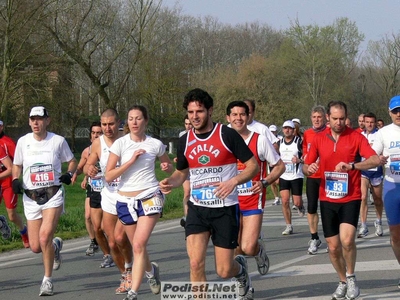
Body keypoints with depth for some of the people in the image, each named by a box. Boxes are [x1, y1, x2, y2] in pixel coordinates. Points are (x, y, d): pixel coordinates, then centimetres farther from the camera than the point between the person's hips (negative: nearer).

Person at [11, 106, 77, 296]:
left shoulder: (58, 141, -2)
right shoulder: (23, 141, 3)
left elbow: (72, 161, 12)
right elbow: (17, 165, 16)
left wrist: (69, 173, -9)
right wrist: (15, 180, -4)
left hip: (53, 195, -3)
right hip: (31, 197, 3)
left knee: (44, 236, -22)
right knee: (35, 247, 0)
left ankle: (47, 280, -5)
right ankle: (55, 246, 37)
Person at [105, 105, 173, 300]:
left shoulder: (155, 144, 0)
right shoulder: (120, 144, -4)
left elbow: (170, 167, 17)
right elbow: (108, 176, -10)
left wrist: (167, 167, -7)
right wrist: (131, 160, -18)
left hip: (150, 197, -2)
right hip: (125, 200, 2)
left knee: (139, 244, -17)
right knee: (137, 246, 11)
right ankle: (151, 269, 45)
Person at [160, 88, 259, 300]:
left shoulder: (227, 135, -10)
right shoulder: (185, 141, 4)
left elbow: (253, 166, -6)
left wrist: (234, 181, -24)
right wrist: (170, 182, -3)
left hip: (225, 209, -3)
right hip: (197, 209, 3)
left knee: (224, 271, 2)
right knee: (196, 264, -15)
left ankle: (240, 269, 40)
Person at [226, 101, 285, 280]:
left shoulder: (260, 140, -4)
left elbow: (280, 166, 3)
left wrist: (264, 182, -13)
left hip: (253, 201, -3)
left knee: (248, 248, -15)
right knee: (235, 251, 1)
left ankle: (260, 249, 21)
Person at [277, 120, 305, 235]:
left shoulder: (299, 141, -6)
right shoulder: (280, 143, 8)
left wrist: (299, 160, -26)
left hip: (296, 176, -4)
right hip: (283, 177, 4)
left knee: (297, 202, -3)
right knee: (285, 201, -6)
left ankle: (301, 207, 35)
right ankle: (289, 226, 2)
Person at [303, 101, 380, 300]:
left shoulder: (356, 137, -6)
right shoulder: (318, 139, 4)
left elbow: (375, 160, -19)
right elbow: (306, 166, 10)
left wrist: (351, 165, -34)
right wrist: (309, 169, -15)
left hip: (350, 198, -3)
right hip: (327, 199, 3)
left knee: (347, 239, -22)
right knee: (333, 246, 6)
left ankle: (351, 277, 2)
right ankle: (342, 282, 29)